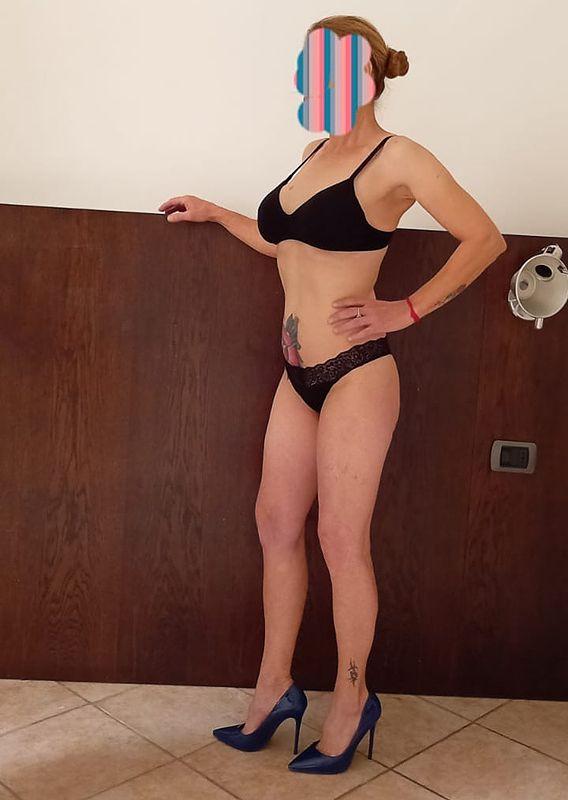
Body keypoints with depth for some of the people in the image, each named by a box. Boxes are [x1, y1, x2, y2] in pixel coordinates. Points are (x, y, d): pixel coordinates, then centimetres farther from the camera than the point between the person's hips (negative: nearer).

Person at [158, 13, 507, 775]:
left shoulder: (398, 158, -8)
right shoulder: (315, 152, 13)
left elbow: (485, 240, -5)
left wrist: (405, 310, -7)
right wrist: (215, 213, 30)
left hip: (355, 374, -7)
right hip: (298, 377, 7)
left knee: (342, 541, 1)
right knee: (277, 527, 10)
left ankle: (351, 700, 22)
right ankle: (275, 687, 26)